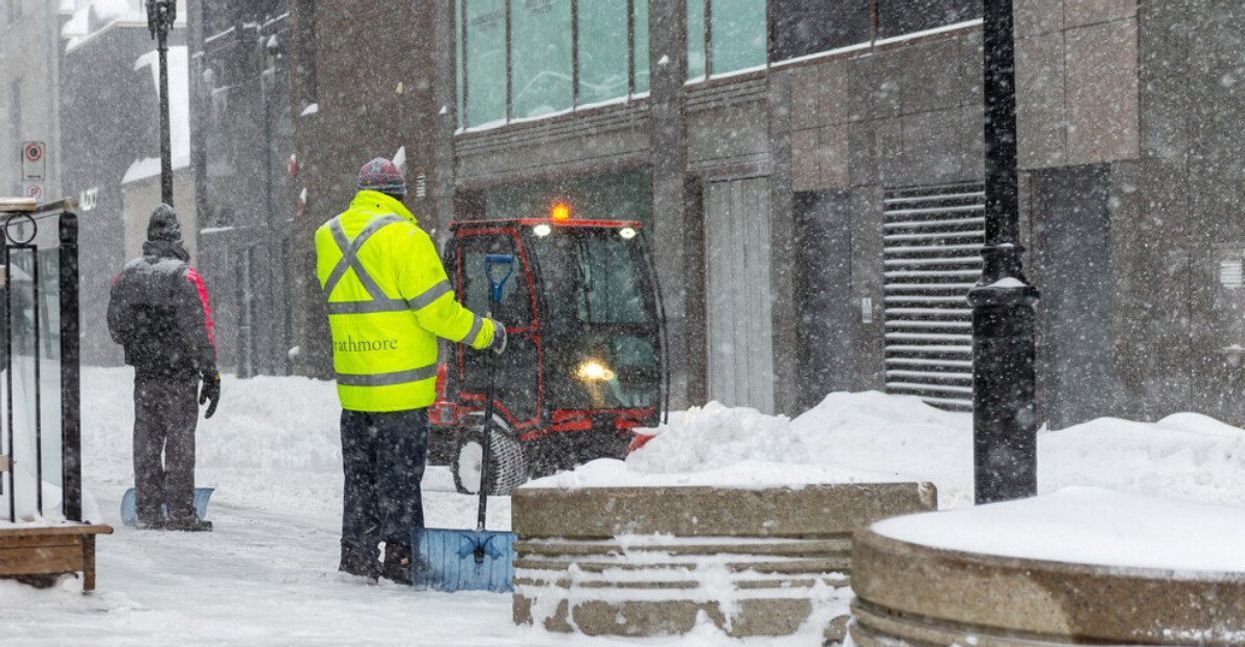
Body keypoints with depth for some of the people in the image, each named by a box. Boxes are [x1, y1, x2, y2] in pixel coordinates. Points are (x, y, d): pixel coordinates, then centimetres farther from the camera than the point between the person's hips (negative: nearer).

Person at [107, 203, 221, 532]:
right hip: (180, 375, -5)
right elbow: (199, 330, -15)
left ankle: (147, 511, 14)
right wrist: (211, 375, -10)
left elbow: (115, 326, 11)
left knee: (146, 441, 12)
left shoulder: (126, 275, 3)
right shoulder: (185, 276, -13)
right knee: (180, 440, 1)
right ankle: (181, 514, 1)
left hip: (143, 374, 5)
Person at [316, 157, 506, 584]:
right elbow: (437, 310, -14)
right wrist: (486, 333, -2)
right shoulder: (404, 237, -13)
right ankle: (400, 556, 1)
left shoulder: (328, 237, 8)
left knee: (359, 473, 15)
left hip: (352, 383, 6)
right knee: (400, 475, 1)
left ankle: (356, 555, 17)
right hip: (401, 384, -6)